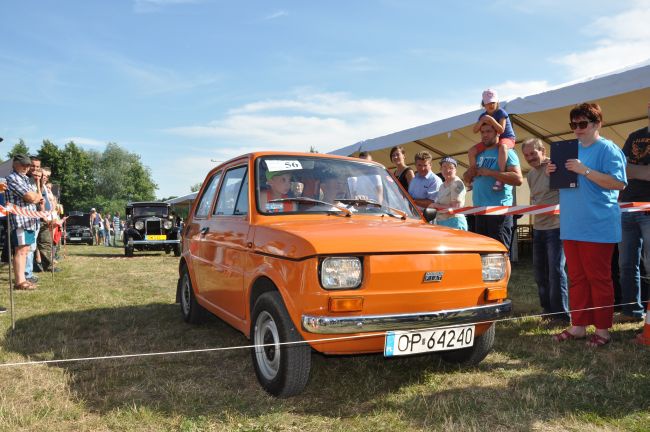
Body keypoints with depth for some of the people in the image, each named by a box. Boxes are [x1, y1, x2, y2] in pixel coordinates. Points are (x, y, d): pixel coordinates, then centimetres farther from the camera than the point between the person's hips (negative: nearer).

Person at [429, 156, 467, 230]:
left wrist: (435, 205, -9)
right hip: (440, 223, 8)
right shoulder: (443, 185, 18)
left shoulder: (457, 184, -9)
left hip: (453, 223, -8)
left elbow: (455, 208, -16)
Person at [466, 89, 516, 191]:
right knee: (471, 151, -9)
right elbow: (475, 130, -2)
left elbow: (501, 130, -22)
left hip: (507, 138, -6)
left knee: (502, 146, -44)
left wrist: (491, 119, -30)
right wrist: (482, 121, -18)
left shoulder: (501, 113, -12)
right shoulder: (483, 115, 5)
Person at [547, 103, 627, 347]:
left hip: (598, 228, -7)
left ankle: (602, 329, 11)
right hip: (571, 227, 7)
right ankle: (578, 326, 19)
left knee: (599, 279, 1)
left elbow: (618, 183, -17)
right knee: (576, 279, 11)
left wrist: (585, 170, -21)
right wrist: (553, 173, 4)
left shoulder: (608, 149, -6)